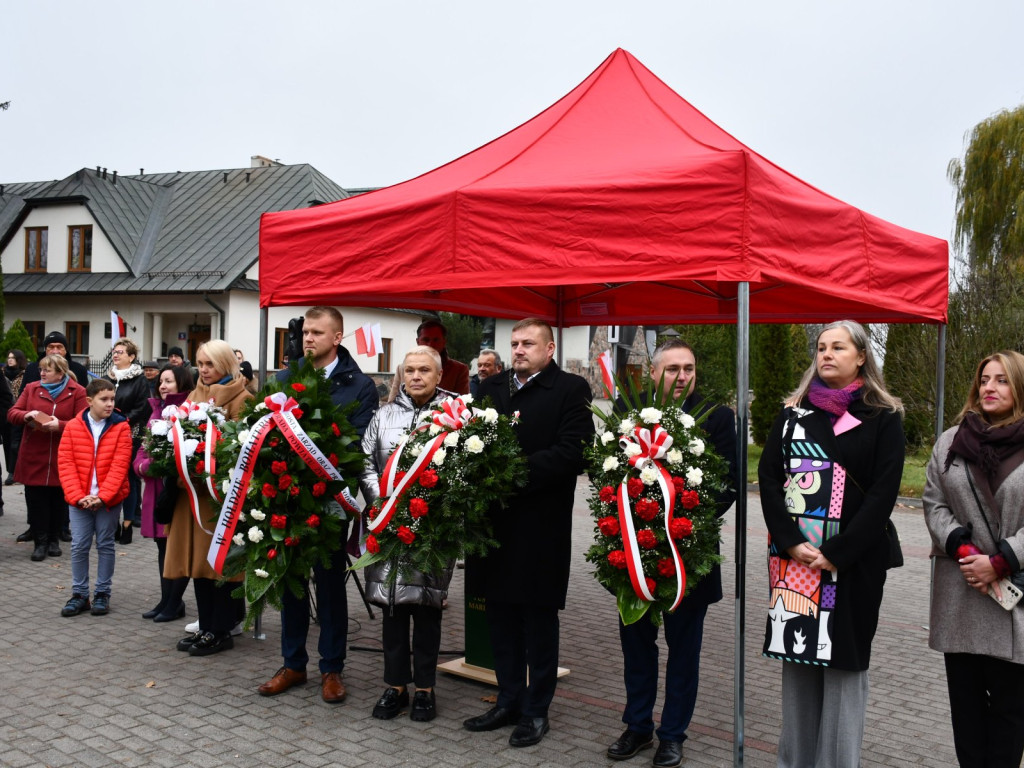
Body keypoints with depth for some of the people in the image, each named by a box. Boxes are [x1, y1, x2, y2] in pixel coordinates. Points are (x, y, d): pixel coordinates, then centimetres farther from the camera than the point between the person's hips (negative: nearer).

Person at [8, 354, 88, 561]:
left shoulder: (77, 392, -5)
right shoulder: (31, 388, 6)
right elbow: (12, 413, 4)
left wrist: (59, 425, -25)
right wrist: (26, 415, -18)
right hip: (33, 457, 2)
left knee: (59, 500, 10)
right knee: (35, 500, 2)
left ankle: (54, 540, 25)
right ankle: (40, 542, 11)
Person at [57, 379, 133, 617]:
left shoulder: (121, 427, -5)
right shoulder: (73, 426, 0)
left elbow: (120, 465, -10)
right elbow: (65, 463, -3)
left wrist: (103, 496, -17)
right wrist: (77, 496, -13)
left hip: (109, 498, -1)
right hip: (79, 498, 1)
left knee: (105, 545, 8)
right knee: (79, 546, 5)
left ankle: (103, 593, 17)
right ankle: (79, 594, 16)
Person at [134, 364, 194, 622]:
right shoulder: (156, 411, 15)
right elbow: (143, 450, 15)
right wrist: (143, 465, -4)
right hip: (156, 489, 8)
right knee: (163, 547, 13)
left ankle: (174, 603, 11)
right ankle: (166, 600, 22)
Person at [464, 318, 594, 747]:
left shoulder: (570, 390, -5)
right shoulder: (491, 387, 13)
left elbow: (572, 452, -15)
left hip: (541, 526, -5)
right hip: (494, 519, 6)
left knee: (539, 621, 7)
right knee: (501, 619, 14)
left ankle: (536, 710, 20)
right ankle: (508, 702, 29)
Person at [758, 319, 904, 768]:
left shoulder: (883, 419, 1)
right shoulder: (793, 413, 10)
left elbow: (883, 493, -7)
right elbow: (768, 477, 2)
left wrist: (834, 554, -15)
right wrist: (792, 544, -11)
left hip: (852, 562, -3)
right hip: (793, 559, 3)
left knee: (843, 661, 2)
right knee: (796, 656, 9)